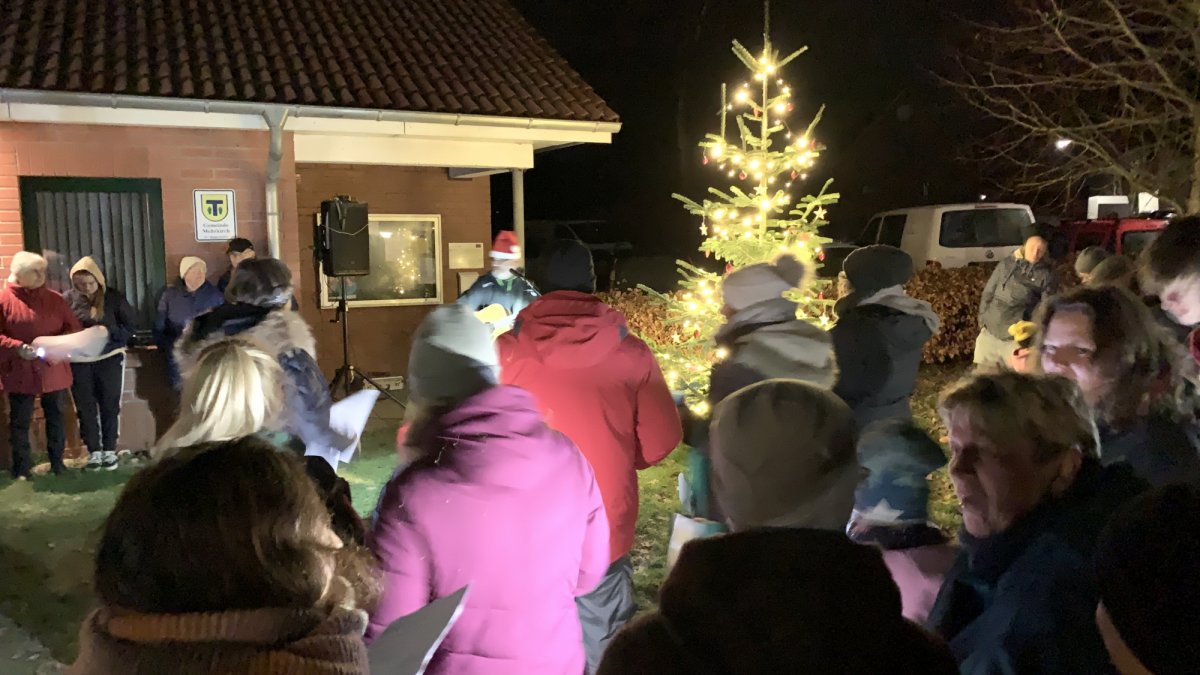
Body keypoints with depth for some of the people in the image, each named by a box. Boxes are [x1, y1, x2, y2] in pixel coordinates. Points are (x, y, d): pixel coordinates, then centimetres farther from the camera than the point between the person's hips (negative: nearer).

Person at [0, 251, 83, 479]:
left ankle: (57, 462, 22)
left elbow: (75, 329, 5)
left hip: (52, 371, 3)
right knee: (20, 421, 4)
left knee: (56, 417, 11)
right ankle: (21, 467, 14)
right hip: (19, 373, -3)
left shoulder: (55, 299, 5)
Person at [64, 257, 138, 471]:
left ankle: (110, 450, 18)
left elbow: (131, 324, -1)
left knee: (110, 407, 7)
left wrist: (109, 332, -15)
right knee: (86, 408, 7)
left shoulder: (113, 297, -4)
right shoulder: (68, 299, -4)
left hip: (109, 358, 0)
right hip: (79, 362, 1)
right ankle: (94, 451, 18)